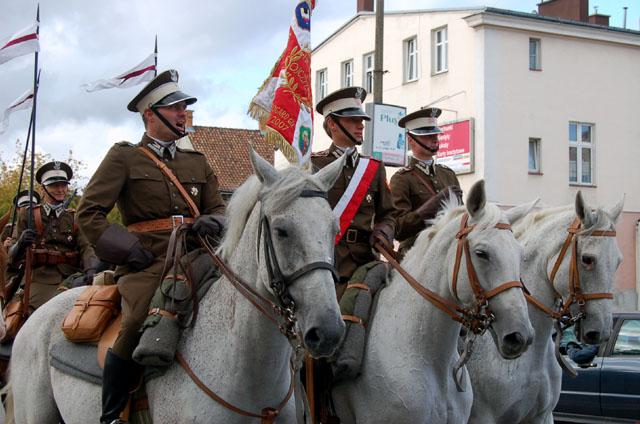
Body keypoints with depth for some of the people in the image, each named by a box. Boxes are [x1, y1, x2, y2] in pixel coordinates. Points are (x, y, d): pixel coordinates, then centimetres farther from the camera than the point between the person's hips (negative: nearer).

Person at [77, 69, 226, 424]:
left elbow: (218, 207, 20)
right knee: (138, 328, -30)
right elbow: (89, 213, 1)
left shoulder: (197, 162, 22)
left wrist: (212, 222, -6)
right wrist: (130, 250, -9)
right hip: (147, 266, -5)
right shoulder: (123, 158, 7)